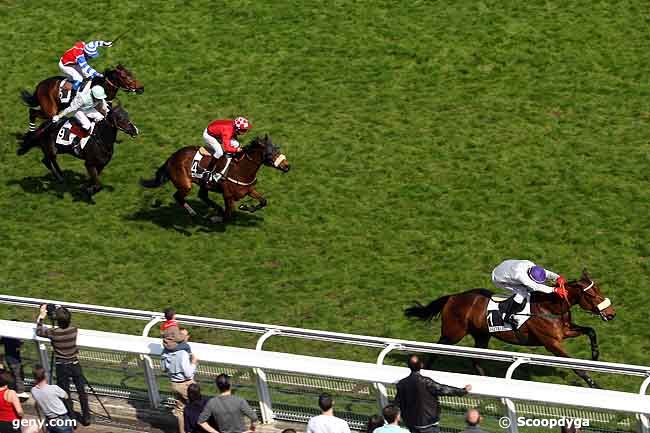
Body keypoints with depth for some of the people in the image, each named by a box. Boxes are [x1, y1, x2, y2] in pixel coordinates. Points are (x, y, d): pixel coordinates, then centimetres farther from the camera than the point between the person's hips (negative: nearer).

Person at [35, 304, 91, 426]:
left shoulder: (53, 333, -17)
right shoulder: (74, 330, -9)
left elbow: (39, 332, 2)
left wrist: (41, 317, 9)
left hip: (62, 367, -2)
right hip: (75, 365, 2)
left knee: (66, 394, 8)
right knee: (81, 391, 13)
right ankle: (86, 417, 20)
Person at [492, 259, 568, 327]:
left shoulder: (531, 266, -21)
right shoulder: (520, 274, -43)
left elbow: (546, 273, -19)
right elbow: (536, 286, -46)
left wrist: (558, 277, -37)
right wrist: (554, 290, -49)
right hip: (499, 280, -8)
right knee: (523, 292, -22)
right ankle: (508, 317, -16)